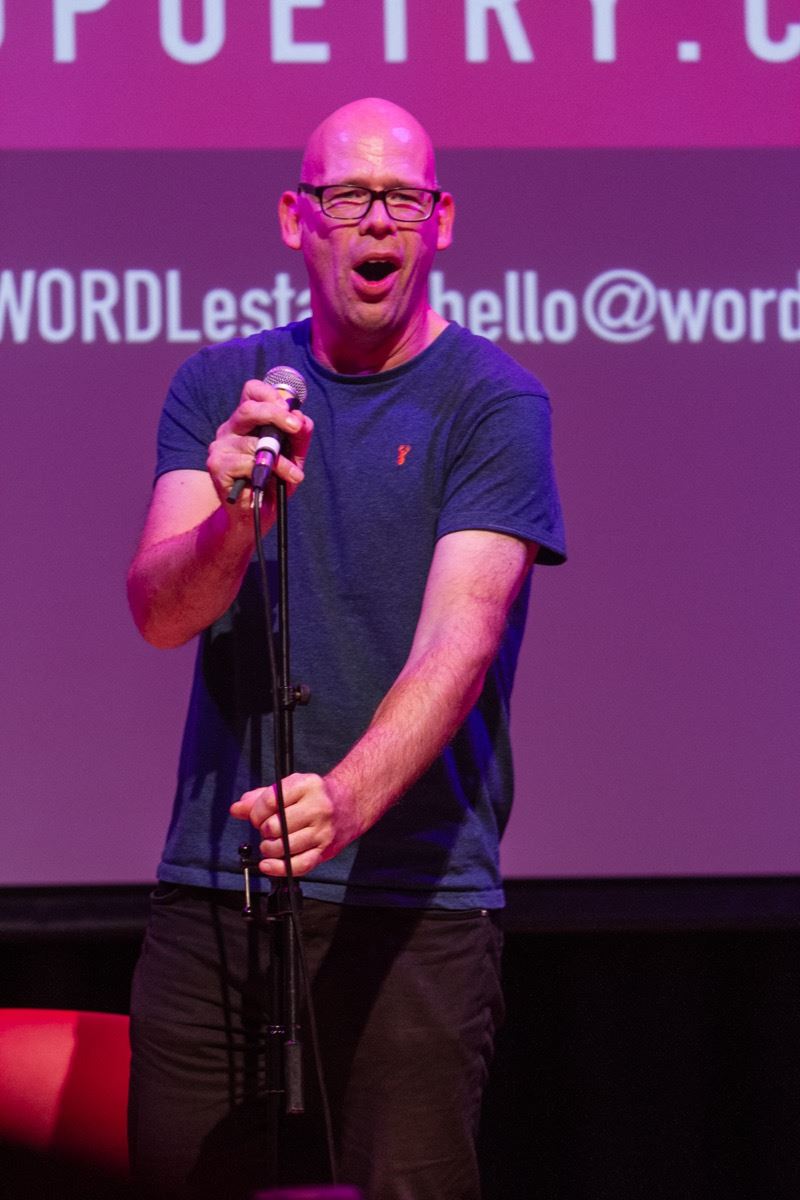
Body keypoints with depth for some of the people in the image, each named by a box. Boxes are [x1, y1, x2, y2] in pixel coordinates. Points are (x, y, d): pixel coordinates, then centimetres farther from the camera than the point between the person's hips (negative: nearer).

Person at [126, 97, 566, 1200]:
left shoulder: (494, 402, -3)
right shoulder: (220, 387, 9)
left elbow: (457, 644, -15)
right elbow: (161, 613, -4)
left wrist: (346, 801, -32)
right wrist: (237, 517, -26)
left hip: (415, 899, -3)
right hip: (213, 890, 3)